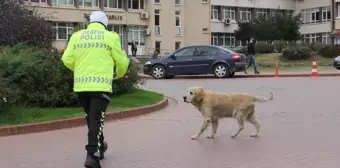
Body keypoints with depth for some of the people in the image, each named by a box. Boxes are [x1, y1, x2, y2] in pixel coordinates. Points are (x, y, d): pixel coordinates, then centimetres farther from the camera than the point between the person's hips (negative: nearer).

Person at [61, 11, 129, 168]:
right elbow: (122, 61, 6)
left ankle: (99, 146, 34)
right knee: (96, 119, -3)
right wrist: (120, 73, 28)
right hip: (100, 85, -3)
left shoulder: (77, 36, 8)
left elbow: (67, 59, 5)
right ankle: (92, 155, -12)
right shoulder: (110, 37, 2)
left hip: (81, 85, 4)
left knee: (91, 117, 19)